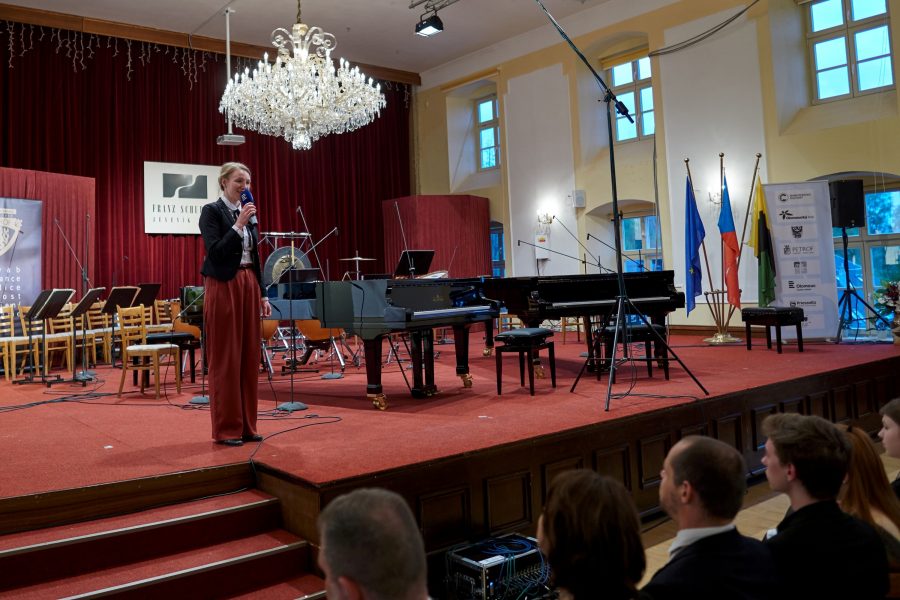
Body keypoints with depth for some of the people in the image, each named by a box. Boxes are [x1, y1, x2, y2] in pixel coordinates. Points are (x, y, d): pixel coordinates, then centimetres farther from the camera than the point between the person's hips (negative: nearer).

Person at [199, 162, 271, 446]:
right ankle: (226, 428, 7)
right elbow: (215, 251, -17)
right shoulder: (212, 211, -5)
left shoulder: (247, 212, 15)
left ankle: (246, 425, 16)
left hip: (248, 286, 7)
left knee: (249, 356, 7)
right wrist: (239, 225, -20)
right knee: (225, 358, -2)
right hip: (223, 286, -7)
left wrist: (262, 294, 13)